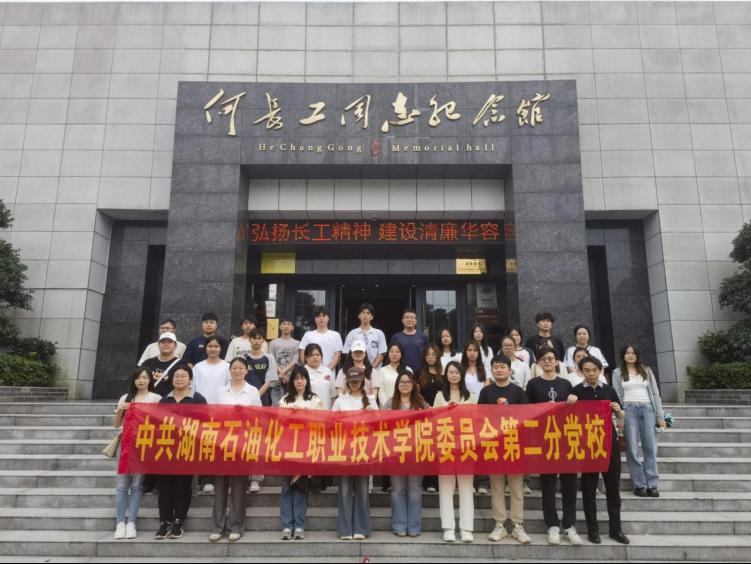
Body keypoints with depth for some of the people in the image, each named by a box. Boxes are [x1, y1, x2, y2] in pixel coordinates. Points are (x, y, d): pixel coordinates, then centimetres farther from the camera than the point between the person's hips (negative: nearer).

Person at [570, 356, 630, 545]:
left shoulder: (609, 390, 6)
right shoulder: (576, 391, -3)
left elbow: (621, 418, 12)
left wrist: (618, 410, -9)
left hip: (609, 442, 3)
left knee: (613, 486, 9)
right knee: (589, 487, 5)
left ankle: (615, 528, 22)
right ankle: (592, 529, 16)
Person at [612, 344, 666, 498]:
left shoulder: (646, 371, 14)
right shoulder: (618, 373, 9)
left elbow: (655, 394, 11)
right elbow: (616, 396, 5)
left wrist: (660, 416, 4)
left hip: (647, 409, 2)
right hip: (629, 410, -2)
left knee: (650, 448, -1)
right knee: (632, 449, -2)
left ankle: (652, 484, 4)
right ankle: (639, 484, 5)